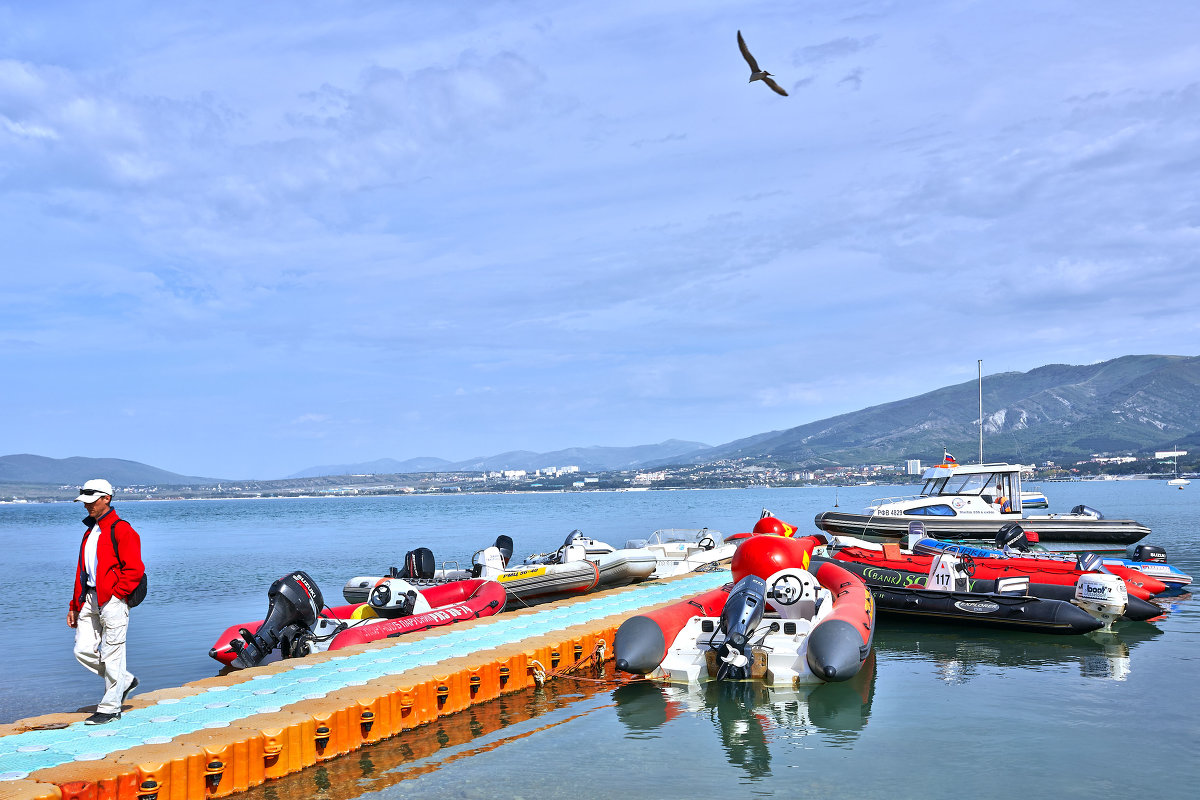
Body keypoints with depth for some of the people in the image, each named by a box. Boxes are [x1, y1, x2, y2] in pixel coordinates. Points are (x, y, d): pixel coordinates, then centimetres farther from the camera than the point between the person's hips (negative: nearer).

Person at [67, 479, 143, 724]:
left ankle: (110, 708, 8)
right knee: (83, 650, 5)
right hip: (90, 600, 9)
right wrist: (75, 605, 20)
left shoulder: (122, 530, -9)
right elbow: (82, 571, 22)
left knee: (111, 654, -2)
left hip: (112, 600, -8)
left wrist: (115, 593, -15)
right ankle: (125, 680, 24)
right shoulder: (90, 531, 19)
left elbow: (135, 569, -15)